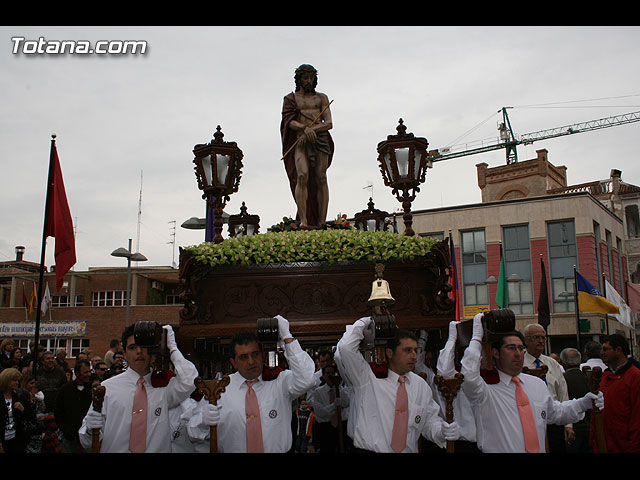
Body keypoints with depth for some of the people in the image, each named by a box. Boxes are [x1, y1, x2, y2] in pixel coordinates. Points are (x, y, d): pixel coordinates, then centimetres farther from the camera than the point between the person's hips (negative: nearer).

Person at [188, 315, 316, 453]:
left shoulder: (280, 381, 4)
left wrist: (287, 337, -13)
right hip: (232, 450, 1)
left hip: (277, 450, -1)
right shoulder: (219, 388, 5)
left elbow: (305, 379, -13)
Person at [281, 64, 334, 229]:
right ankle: (303, 221, -27)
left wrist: (312, 129, -11)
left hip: (321, 139, 1)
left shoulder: (321, 98, 20)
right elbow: (289, 122, 1)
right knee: (302, 177, -20)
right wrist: (305, 128, -19)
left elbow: (329, 124, 7)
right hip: (300, 142, -1)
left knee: (321, 178, -9)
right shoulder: (290, 99, 18)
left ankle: (322, 222, -12)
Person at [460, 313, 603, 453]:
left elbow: (555, 413, 28)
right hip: (499, 449, -6)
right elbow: (468, 378, -25)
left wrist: (583, 404, 14)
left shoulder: (538, 384, 16)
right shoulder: (487, 388, -5)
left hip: (540, 449, 6)